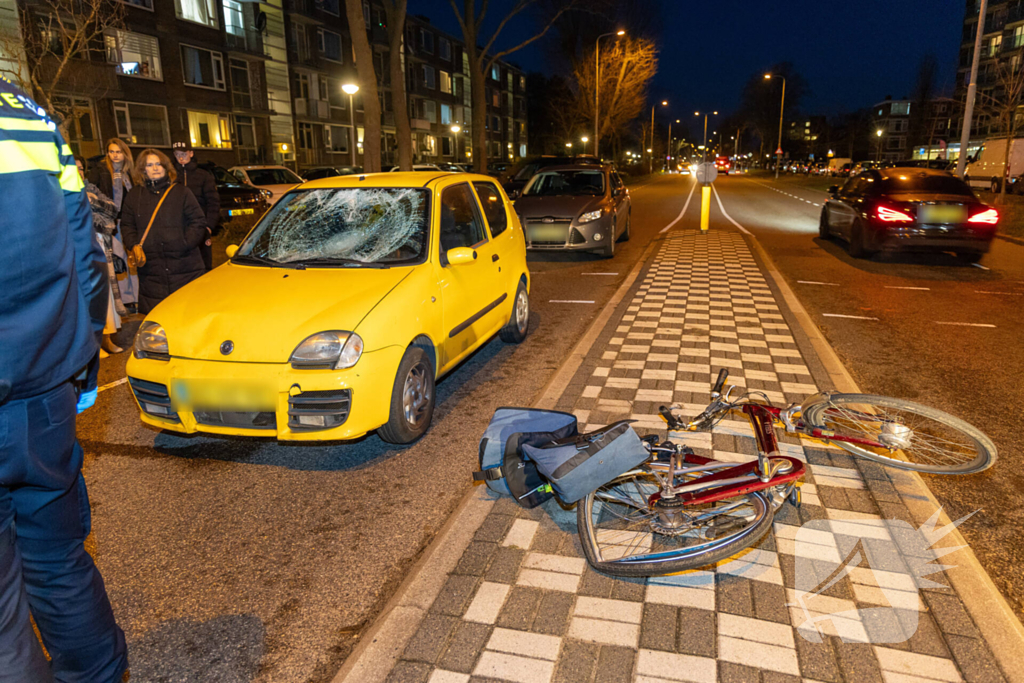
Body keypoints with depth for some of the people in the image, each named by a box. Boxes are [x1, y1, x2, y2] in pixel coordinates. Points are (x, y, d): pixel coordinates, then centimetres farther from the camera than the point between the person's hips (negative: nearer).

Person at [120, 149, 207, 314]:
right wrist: (133, 246, -1)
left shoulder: (181, 192, 8)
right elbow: (127, 225, 17)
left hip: (185, 268, -2)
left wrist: (186, 243, -8)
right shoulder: (134, 195, 15)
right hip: (150, 268, 2)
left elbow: (198, 221, 4)